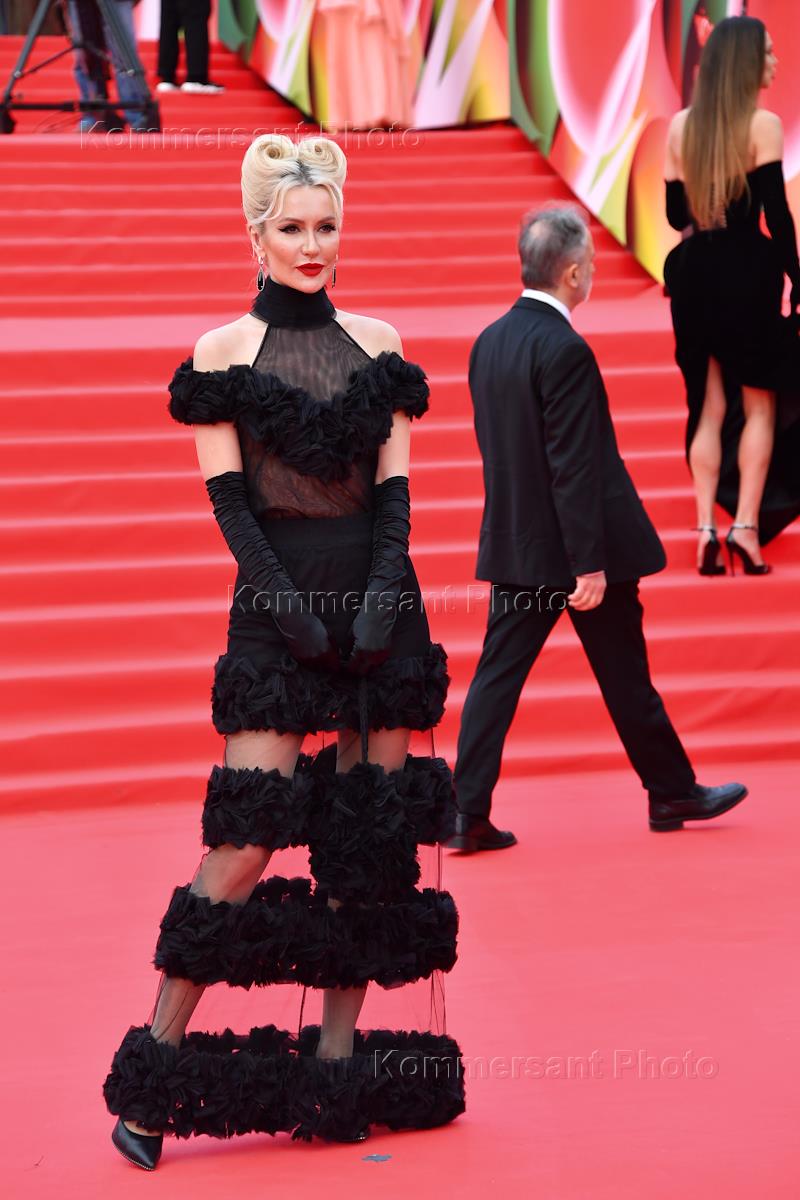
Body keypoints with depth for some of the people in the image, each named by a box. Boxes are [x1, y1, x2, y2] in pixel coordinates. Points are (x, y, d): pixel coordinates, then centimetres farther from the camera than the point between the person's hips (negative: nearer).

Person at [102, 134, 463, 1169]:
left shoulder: (376, 344, 11)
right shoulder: (223, 353, 2)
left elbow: (392, 488, 6)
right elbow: (229, 502, -3)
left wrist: (384, 593, -8)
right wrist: (288, 607, -13)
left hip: (379, 603, 4)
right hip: (277, 606, -3)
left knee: (371, 833, 1)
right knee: (250, 834, -10)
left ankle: (339, 1053, 8)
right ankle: (158, 1058, -2)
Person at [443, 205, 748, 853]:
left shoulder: (489, 342, 5)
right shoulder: (565, 349, -20)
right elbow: (575, 466, -22)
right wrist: (591, 563, -19)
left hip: (515, 549, 7)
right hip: (577, 548, -7)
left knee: (498, 672, 5)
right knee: (625, 676, 8)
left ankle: (468, 813, 0)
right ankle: (672, 792, 24)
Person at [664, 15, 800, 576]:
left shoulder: (680, 125, 7)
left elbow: (676, 212, 10)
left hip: (694, 271, 4)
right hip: (747, 270, -4)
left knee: (709, 407, 10)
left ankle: (706, 528, 3)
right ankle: (746, 526, 0)